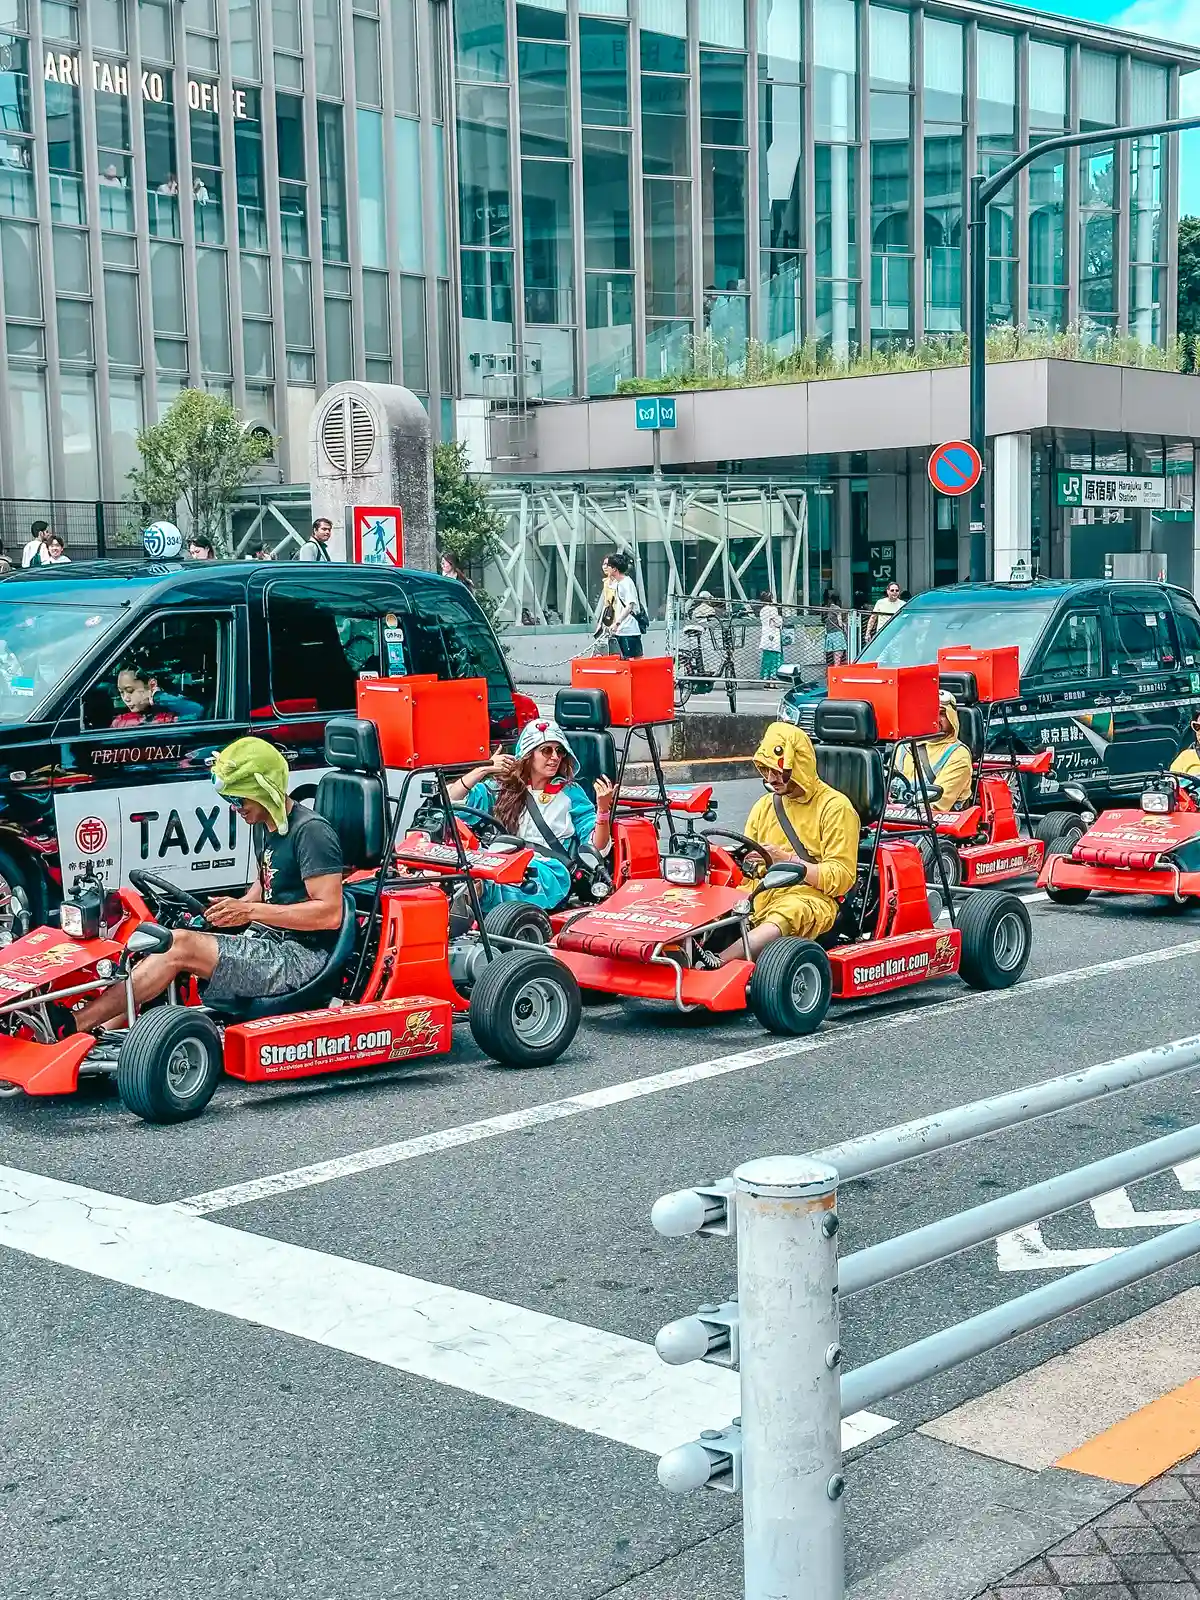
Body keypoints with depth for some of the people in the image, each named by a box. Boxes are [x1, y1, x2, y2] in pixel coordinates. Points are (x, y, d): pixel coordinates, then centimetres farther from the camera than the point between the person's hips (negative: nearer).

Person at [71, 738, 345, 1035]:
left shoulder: (311, 831, -15)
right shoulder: (263, 824, 13)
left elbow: (330, 914, -22)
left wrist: (250, 911, -22)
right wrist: (240, 906, 6)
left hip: (302, 957, -9)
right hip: (267, 943, 9)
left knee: (180, 945, -22)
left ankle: (73, 1026, -22)